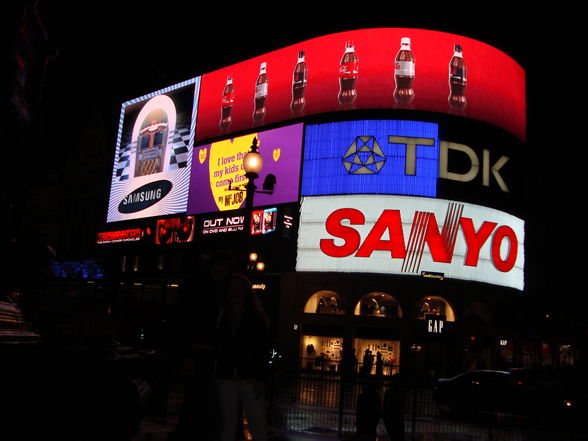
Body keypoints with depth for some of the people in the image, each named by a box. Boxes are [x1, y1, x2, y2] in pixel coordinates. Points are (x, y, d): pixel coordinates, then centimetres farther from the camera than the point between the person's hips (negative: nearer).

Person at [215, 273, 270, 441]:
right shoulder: (222, 317, 10)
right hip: (226, 379, 3)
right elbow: (220, 349, 11)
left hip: (250, 380, -3)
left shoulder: (256, 317, 2)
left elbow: (263, 351, -2)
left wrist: (261, 380, -10)